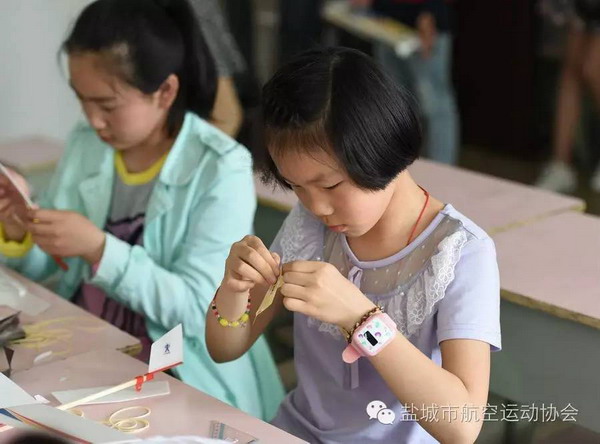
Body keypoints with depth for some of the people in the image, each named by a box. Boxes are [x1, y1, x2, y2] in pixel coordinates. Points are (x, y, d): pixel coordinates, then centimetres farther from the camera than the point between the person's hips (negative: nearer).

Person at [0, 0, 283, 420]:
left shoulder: (221, 168, -15)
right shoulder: (85, 143, 3)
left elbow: (199, 307, -20)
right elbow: (42, 267, 10)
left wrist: (99, 249, -28)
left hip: (181, 377, -5)